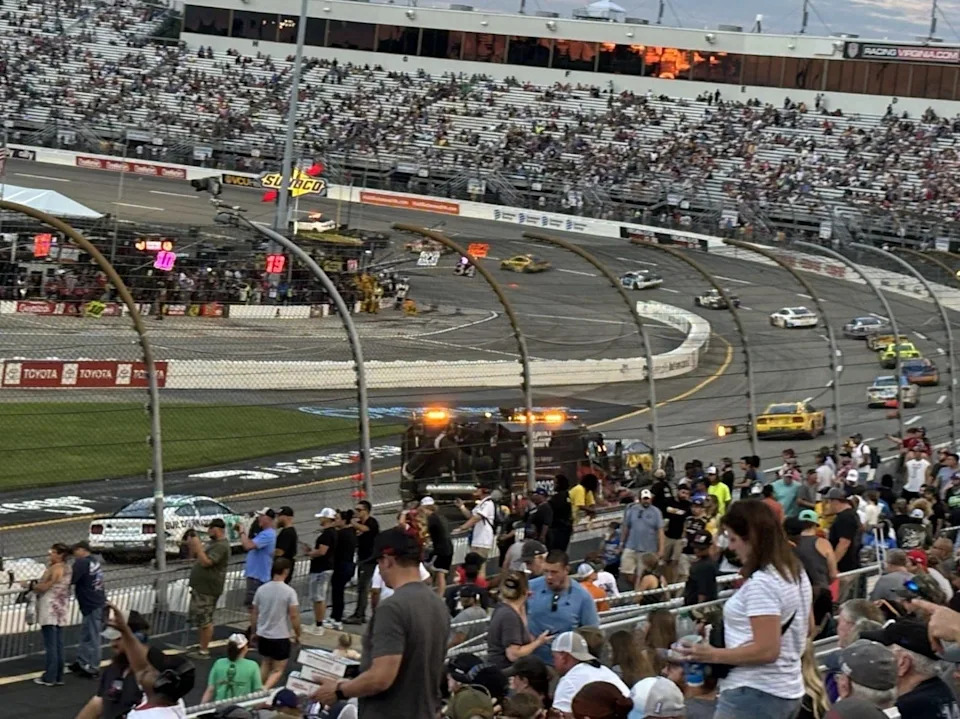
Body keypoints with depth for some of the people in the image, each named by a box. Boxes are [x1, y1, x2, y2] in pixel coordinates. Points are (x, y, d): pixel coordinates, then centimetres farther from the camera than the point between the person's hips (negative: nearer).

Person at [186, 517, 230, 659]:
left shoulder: (221, 546, -17)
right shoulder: (213, 543, 16)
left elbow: (205, 562, -25)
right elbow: (196, 557, 22)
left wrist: (197, 545, -22)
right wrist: (191, 544, 6)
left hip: (207, 589, -11)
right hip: (199, 587, 11)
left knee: (205, 620, -7)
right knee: (198, 618, 17)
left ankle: (204, 650, -3)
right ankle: (200, 646, 26)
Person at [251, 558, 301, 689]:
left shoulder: (261, 589, -2)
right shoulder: (289, 591, -15)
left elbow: (254, 614, 5)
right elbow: (294, 616, -14)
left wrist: (254, 632, 18)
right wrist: (297, 634, 0)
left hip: (263, 635, 5)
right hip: (281, 637, -5)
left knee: (266, 663, 25)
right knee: (278, 670, 3)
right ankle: (265, 690, -18)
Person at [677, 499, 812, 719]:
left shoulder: (761, 583, -18)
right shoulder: (796, 573, 12)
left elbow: (766, 650, -22)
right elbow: (805, 629, 25)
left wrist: (713, 655, -16)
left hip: (754, 693, -10)